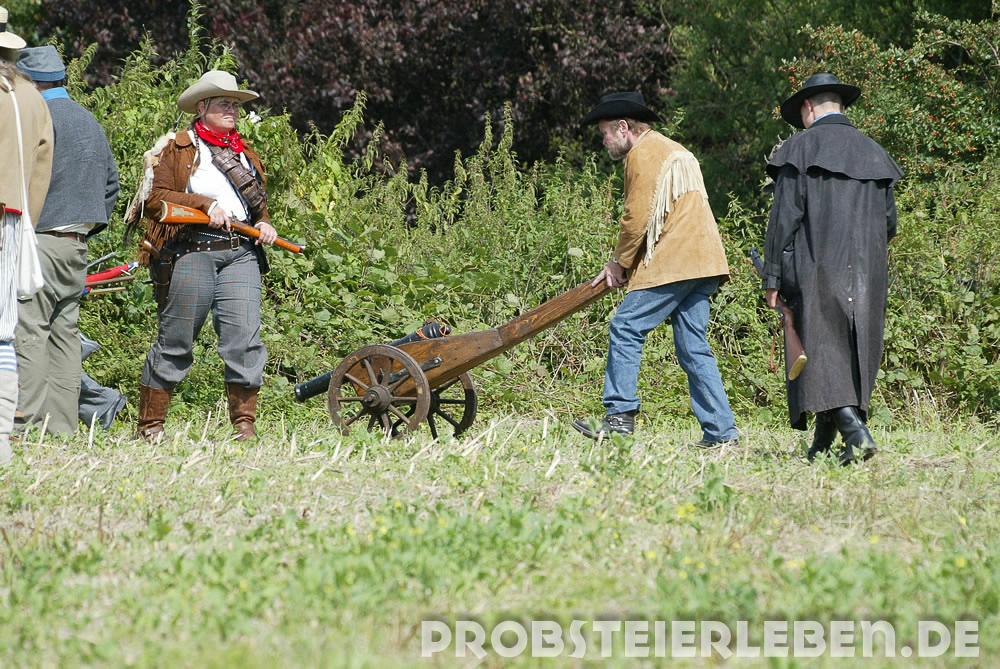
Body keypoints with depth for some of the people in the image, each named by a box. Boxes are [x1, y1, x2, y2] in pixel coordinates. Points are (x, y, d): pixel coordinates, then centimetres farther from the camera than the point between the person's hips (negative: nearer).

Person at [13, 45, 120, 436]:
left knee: (28, 331, -10)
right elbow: (111, 183, 23)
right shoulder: (90, 121, 19)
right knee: (64, 332, 8)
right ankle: (63, 426, 6)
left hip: (42, 239, -9)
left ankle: (29, 423, -15)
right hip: (78, 243, 9)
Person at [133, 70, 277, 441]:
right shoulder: (178, 149, 6)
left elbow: (259, 207, 30)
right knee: (175, 340, -2)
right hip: (191, 253, -4)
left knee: (245, 337, -9)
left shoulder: (247, 155, 24)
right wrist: (205, 204, -14)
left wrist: (264, 225, 7)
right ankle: (150, 425, 7)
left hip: (241, 254, 4)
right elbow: (155, 197, -4)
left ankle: (245, 424, -5)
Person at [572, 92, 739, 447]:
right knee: (693, 346, 8)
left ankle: (620, 414, -9)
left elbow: (637, 218, -12)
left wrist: (620, 263, 2)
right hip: (702, 262, 10)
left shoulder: (643, 154, -5)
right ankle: (720, 431, 4)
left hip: (673, 264, -10)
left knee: (626, 328, -6)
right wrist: (625, 264, 18)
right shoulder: (673, 150, 26)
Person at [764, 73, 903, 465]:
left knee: (822, 352, -7)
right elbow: (889, 222, 15)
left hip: (816, 272, -5)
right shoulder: (872, 151, 13)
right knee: (855, 354, 11)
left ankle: (854, 430, -26)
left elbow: (785, 215, -8)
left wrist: (773, 276, -6)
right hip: (867, 275, 5)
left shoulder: (801, 147, -2)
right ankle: (823, 443, 17)